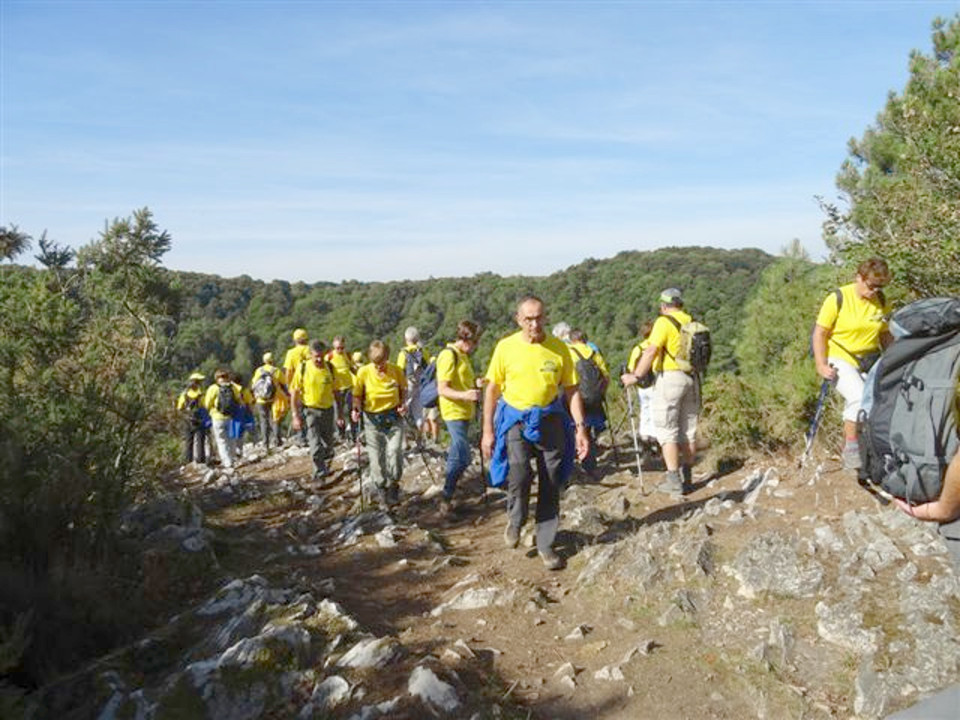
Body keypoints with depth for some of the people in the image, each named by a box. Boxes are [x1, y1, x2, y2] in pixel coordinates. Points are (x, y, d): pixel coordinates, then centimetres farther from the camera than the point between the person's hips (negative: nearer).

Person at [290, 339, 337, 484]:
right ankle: (320, 475, 3)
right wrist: (296, 416, -9)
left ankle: (323, 465, 44)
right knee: (316, 445, -8)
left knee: (328, 445, 15)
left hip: (328, 409, 3)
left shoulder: (330, 368, -5)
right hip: (310, 410, -3)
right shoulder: (302, 368, -11)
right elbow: (294, 393, -5)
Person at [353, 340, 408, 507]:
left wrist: (403, 404, -7)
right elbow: (357, 395, -2)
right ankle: (382, 489, 26)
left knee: (395, 451, -12)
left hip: (393, 417, 0)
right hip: (373, 419, 0)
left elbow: (403, 389, 9)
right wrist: (356, 409, -20)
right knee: (376, 456, 6)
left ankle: (393, 485, 12)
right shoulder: (363, 372, -11)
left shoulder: (396, 370, -7)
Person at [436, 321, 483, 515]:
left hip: (464, 411, 10)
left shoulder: (463, 355, 15)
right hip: (454, 412, -10)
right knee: (462, 458, -13)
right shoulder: (448, 356, -16)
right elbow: (442, 389, -21)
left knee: (457, 452, 19)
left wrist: (475, 382, 15)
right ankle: (446, 500, -7)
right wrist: (465, 395, -34)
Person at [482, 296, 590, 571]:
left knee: (550, 485, 6)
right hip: (515, 419, -1)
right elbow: (492, 389, 2)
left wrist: (580, 427, -4)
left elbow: (572, 390, 4)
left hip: (550, 420, 2)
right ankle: (515, 521, 13)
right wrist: (488, 431, -1)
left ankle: (545, 544, 22)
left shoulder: (558, 349, -1)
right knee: (519, 474, -19)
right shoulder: (506, 347, -3)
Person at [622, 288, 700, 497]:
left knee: (667, 431, -1)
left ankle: (673, 481, -3)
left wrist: (636, 376, -17)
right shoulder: (692, 323, 11)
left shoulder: (664, 322, -9)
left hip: (670, 377, -7)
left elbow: (651, 351, -19)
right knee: (689, 430, 13)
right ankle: (687, 477, 21)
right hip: (691, 378, 7)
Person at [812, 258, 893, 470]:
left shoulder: (881, 302, 5)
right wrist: (821, 365, -15)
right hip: (840, 360, -5)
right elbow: (820, 333, -8)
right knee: (859, 398, -25)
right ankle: (851, 450, -14)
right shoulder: (838, 299, -10)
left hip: (869, 362, 5)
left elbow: (885, 336, 15)